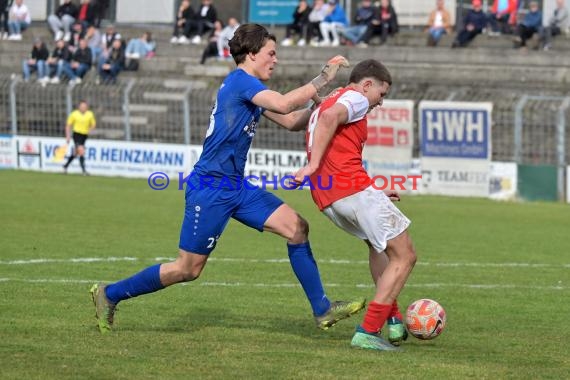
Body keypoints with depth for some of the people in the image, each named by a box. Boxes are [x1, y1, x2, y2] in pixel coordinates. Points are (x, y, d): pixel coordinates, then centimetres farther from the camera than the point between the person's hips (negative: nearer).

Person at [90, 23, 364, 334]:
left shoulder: (250, 88, 15)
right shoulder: (240, 80, -15)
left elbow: (292, 122, 19)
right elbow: (283, 104, -30)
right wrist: (323, 78, -22)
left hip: (235, 186, 10)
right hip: (211, 187, -10)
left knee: (296, 227, 0)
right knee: (188, 269, -2)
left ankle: (322, 310, 4)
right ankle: (109, 294, 13)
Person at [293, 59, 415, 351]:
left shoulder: (328, 101, 30)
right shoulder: (356, 97, 2)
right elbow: (330, 117, -22)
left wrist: (375, 194, 31)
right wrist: (314, 165, -28)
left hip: (327, 199, 9)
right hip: (354, 189, -9)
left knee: (379, 244, 32)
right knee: (404, 256, 0)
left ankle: (393, 321, 24)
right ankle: (368, 332, -7)